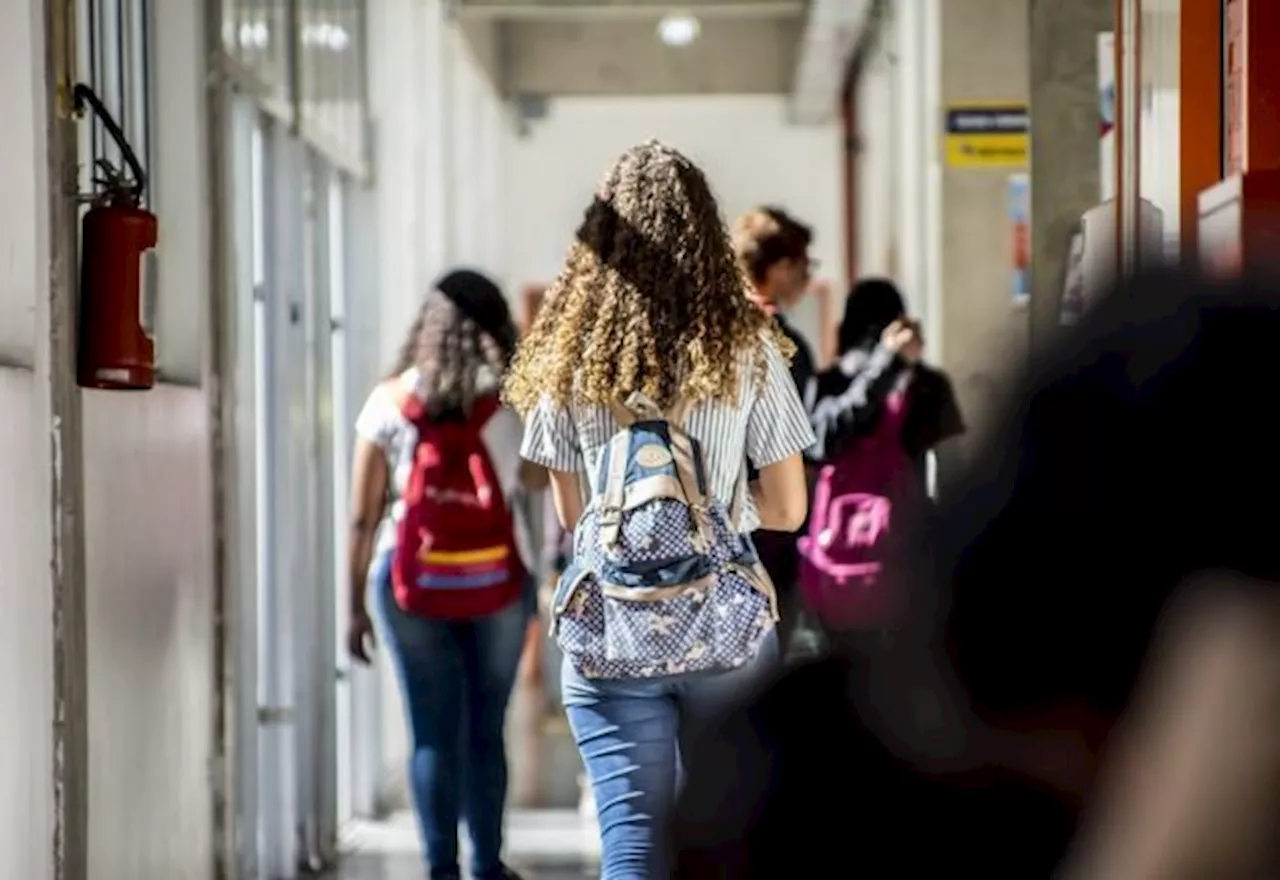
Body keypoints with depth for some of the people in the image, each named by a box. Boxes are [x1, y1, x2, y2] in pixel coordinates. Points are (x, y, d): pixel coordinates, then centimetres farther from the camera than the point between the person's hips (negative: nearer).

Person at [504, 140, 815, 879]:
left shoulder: (569, 354, 1)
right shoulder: (746, 347, -3)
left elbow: (571, 512, 7)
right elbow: (788, 510, 2)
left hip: (608, 634, 1)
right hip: (727, 627, 0)